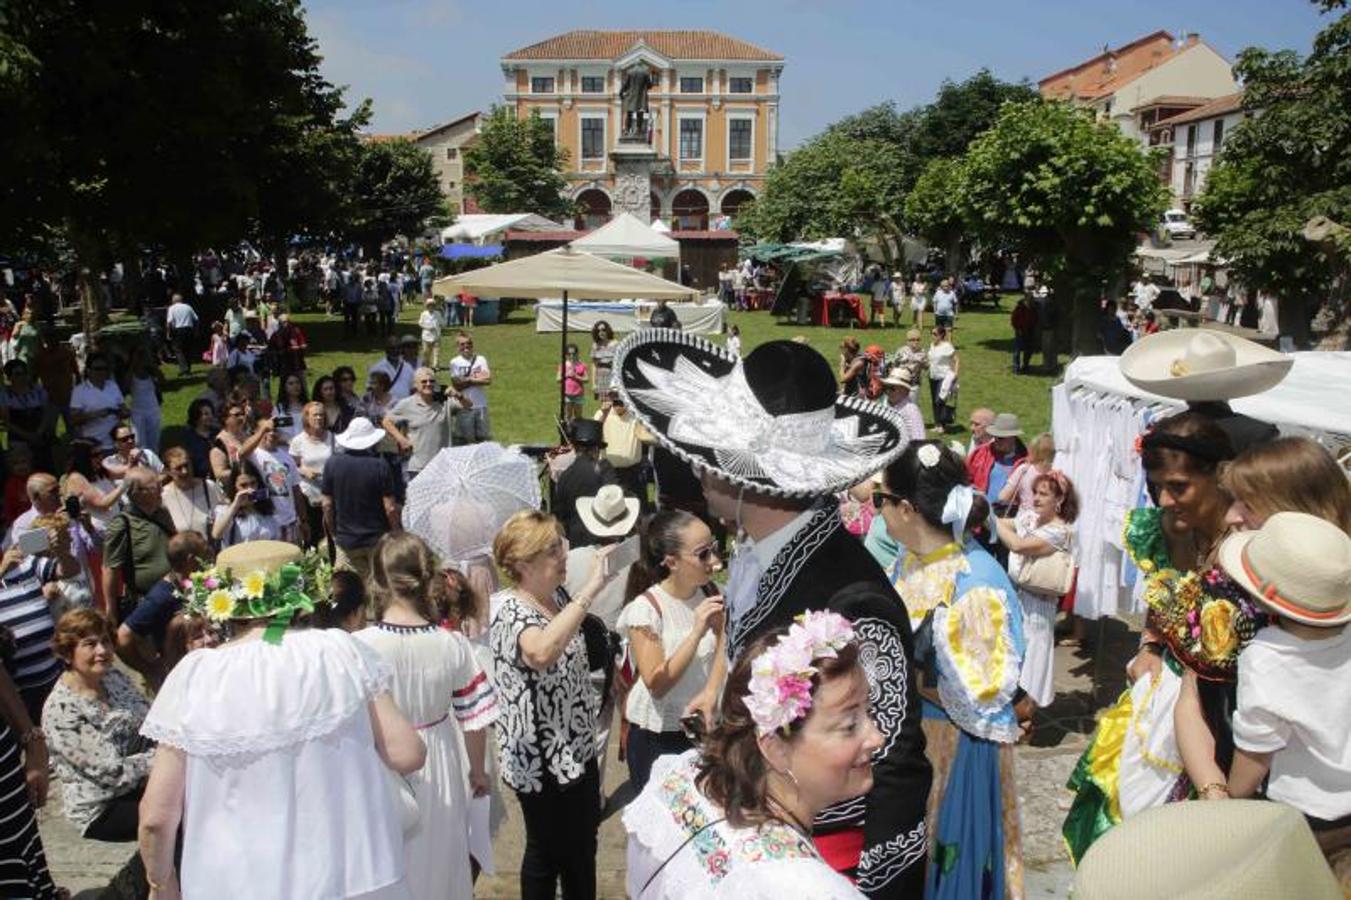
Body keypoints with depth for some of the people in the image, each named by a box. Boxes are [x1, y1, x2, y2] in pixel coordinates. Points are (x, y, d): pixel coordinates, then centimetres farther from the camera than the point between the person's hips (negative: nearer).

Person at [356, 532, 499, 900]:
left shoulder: (358, 647, -20)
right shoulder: (452, 643, -13)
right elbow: (474, 718, -5)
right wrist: (477, 771, 12)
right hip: (438, 770, 2)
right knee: (438, 864, 24)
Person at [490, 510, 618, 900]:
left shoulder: (559, 597, 1)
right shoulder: (509, 612, -24)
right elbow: (541, 653, -47)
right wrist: (590, 588, -45)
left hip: (578, 748, 8)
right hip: (542, 760, -8)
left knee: (582, 847, 22)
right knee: (547, 853, 13)